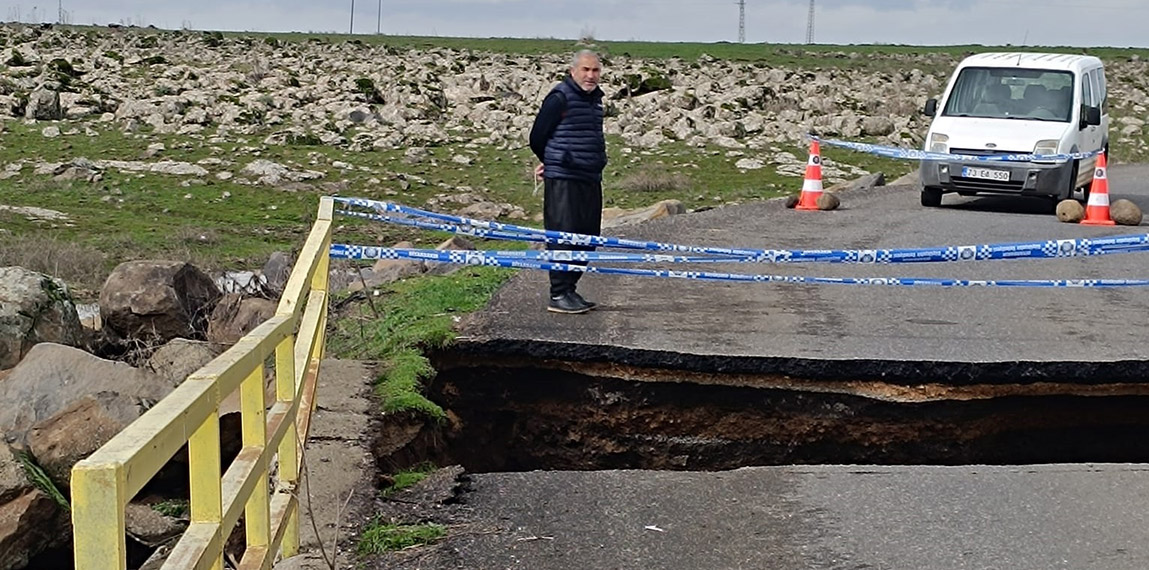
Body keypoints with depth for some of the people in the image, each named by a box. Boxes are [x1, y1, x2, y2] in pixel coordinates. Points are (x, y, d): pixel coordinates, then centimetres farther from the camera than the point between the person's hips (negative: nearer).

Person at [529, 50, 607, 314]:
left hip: (590, 179, 8)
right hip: (563, 181, -8)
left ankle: (570, 290, 19)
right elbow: (537, 137, -5)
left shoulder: (595, 98, 15)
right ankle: (559, 295, -4)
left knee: (587, 237, 9)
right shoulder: (560, 97, -10)